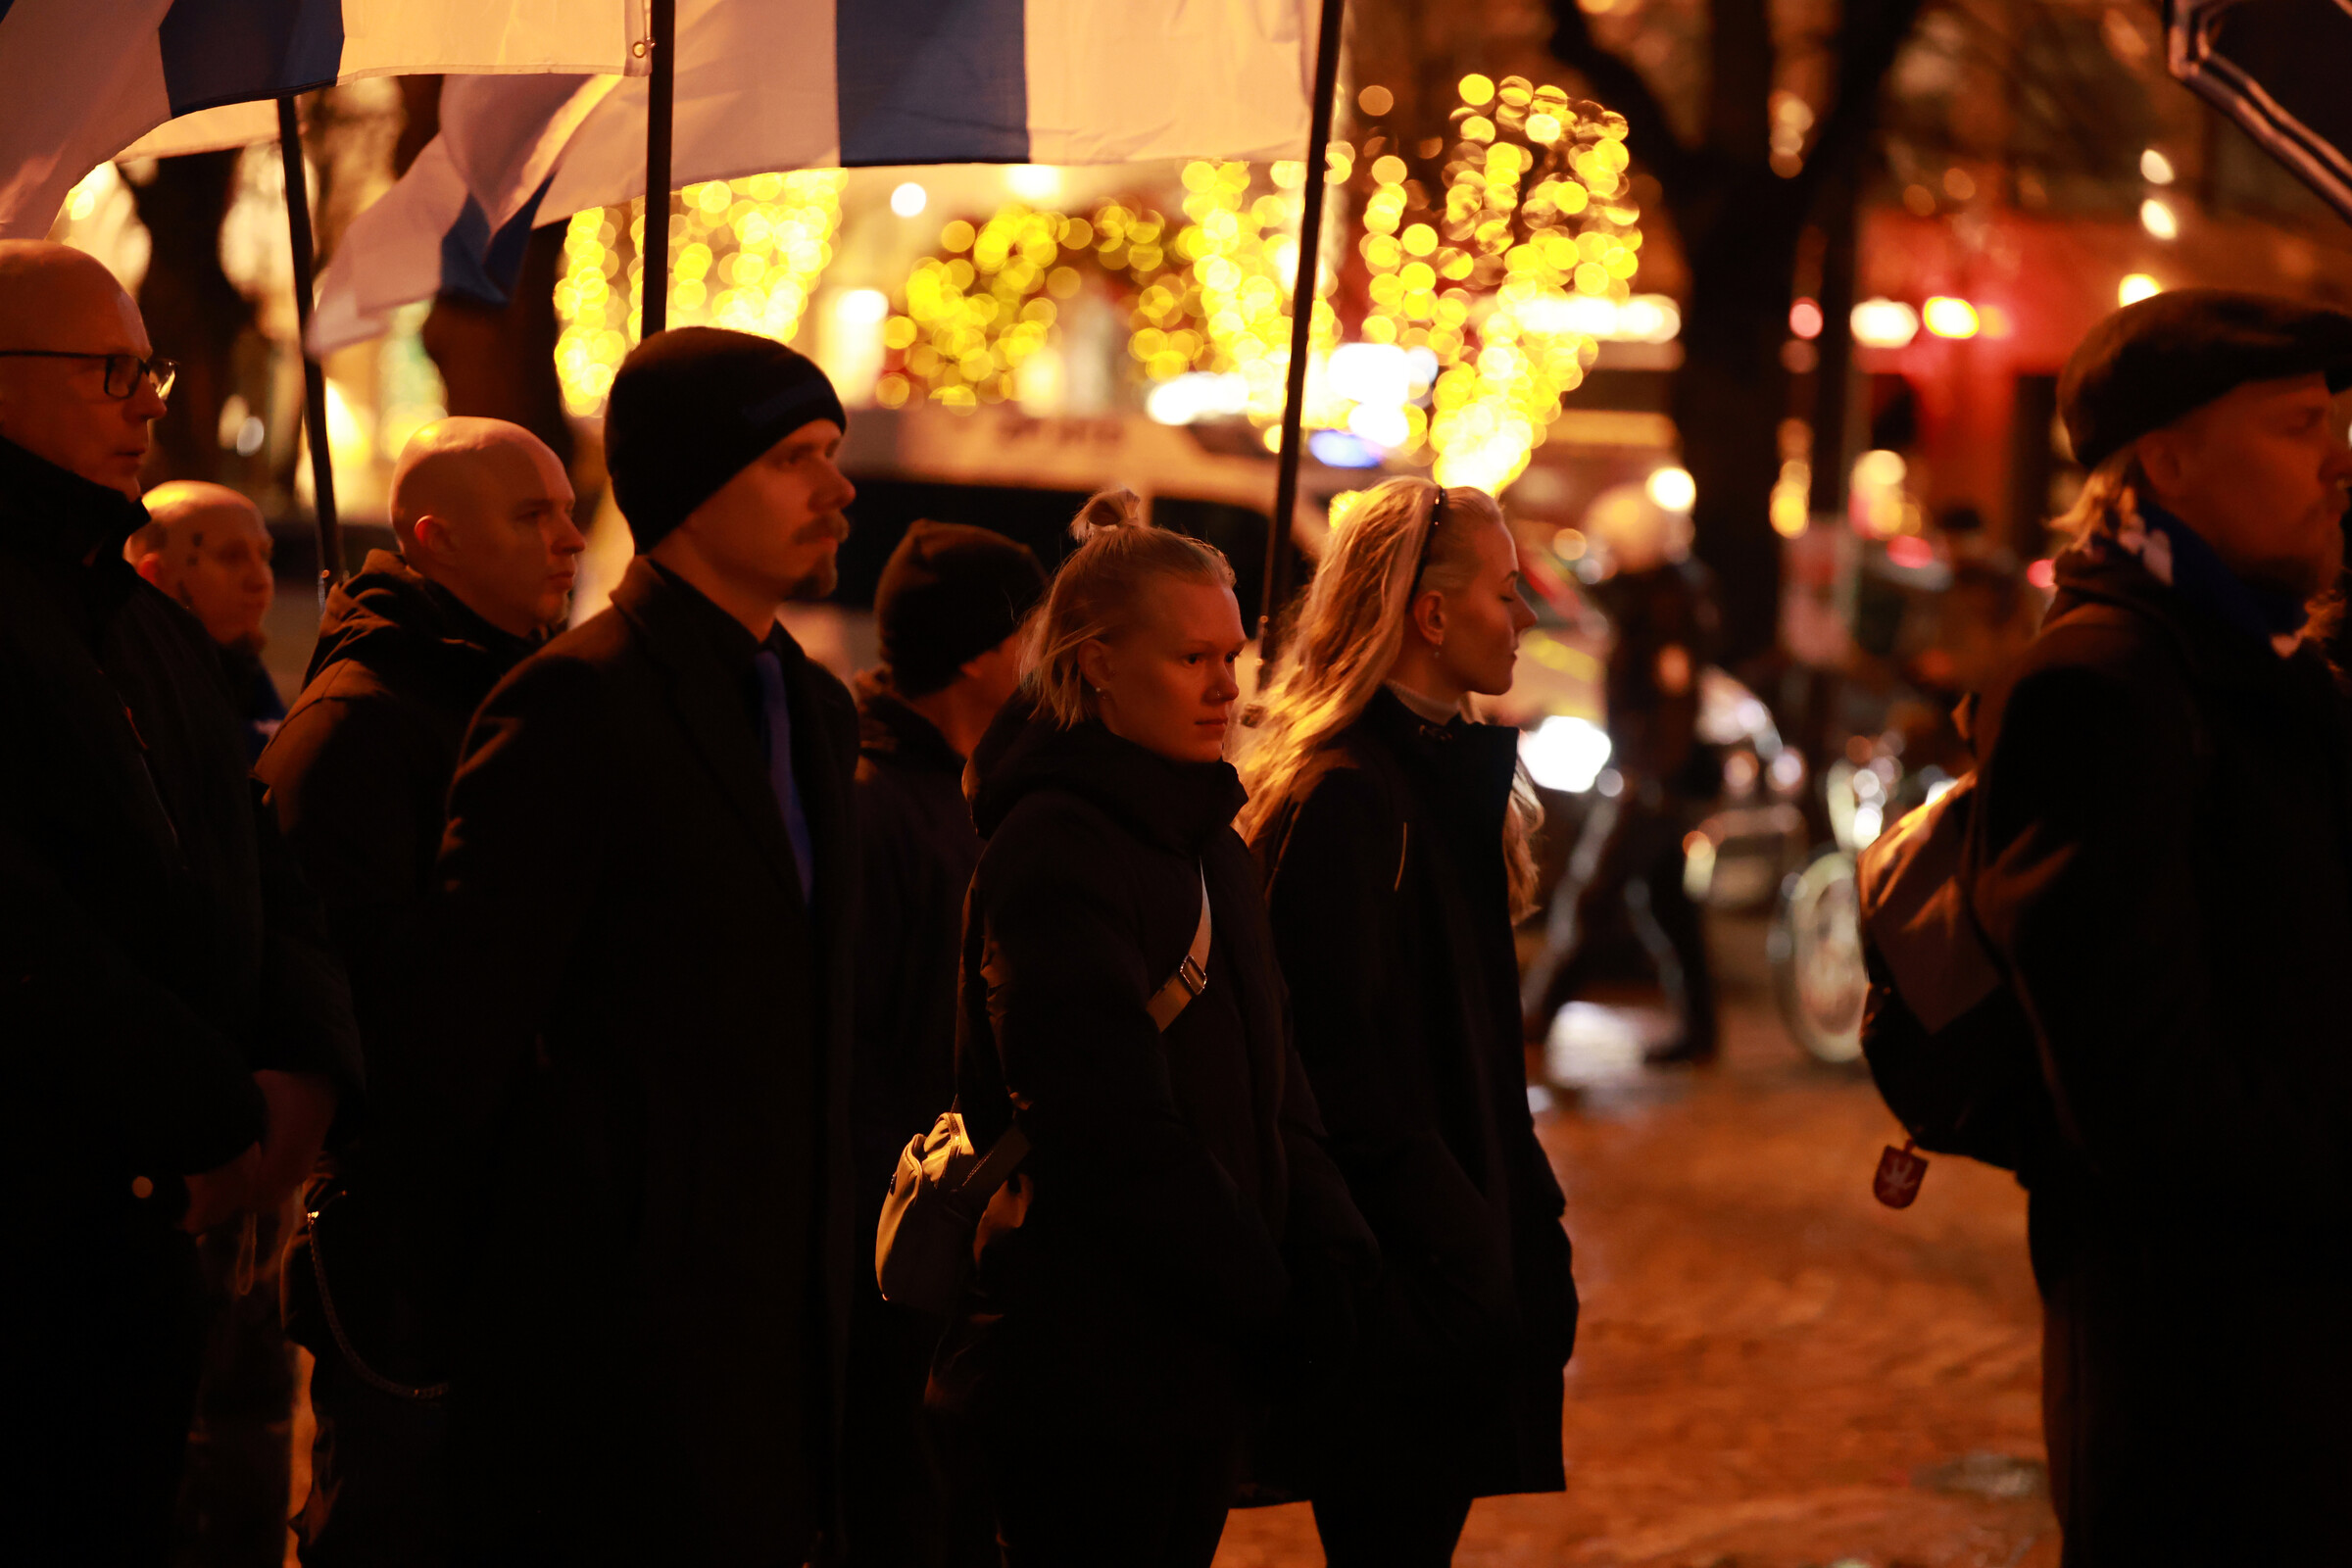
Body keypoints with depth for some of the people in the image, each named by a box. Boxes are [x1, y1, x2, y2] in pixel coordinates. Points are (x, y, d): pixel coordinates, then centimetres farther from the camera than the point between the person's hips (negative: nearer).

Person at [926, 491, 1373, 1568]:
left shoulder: (1208, 841, 14)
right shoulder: (1054, 853, -14)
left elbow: (1271, 1077, 15)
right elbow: (1112, 1134, -19)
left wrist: (1328, 1254, -1)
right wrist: (1270, 1297, -14)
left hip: (1202, 1357, 9)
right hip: (1085, 1365, -9)